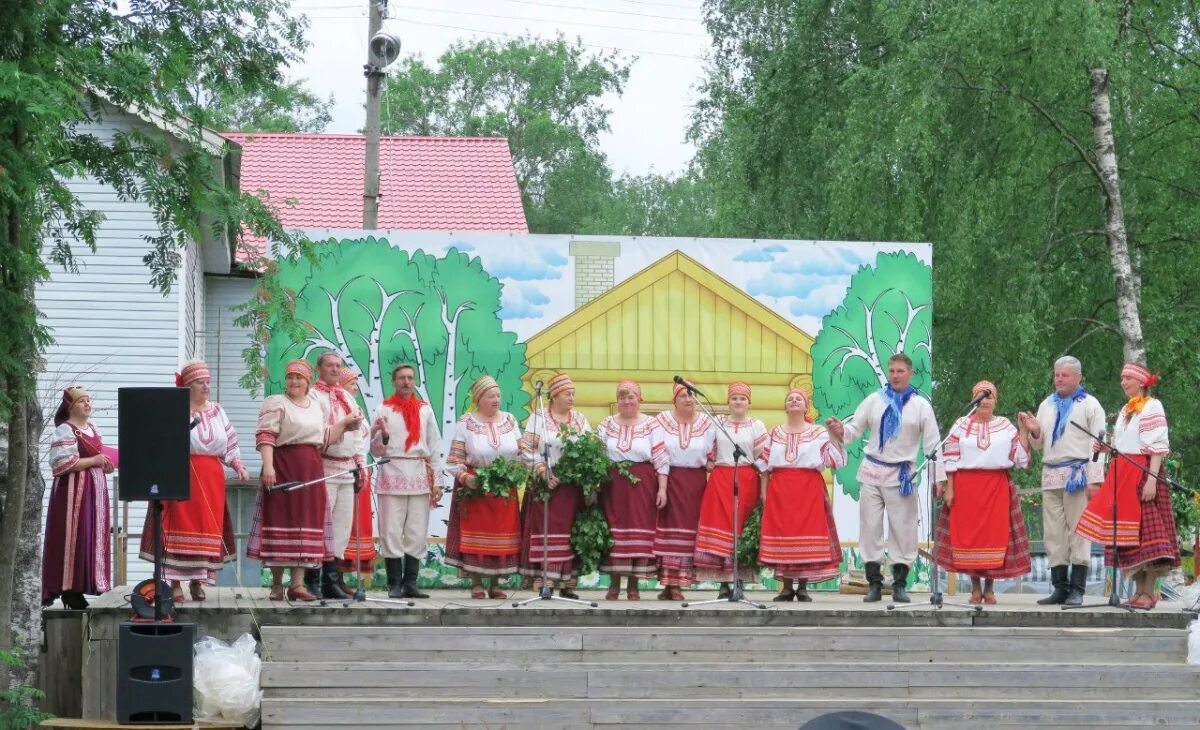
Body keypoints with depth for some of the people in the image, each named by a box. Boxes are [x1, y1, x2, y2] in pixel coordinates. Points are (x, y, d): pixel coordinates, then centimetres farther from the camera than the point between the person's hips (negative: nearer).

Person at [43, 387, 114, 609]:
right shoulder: (65, 431, -9)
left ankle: (77, 589, 8)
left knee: (92, 538, 5)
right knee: (73, 538, -10)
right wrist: (94, 461, -16)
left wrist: (105, 464, 7)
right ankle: (69, 591, -8)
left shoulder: (91, 428, 17)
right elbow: (62, 463, -20)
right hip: (74, 490, -8)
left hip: (94, 489, 8)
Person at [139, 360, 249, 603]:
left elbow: (229, 443, 17)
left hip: (211, 479, 5)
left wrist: (237, 464, 4)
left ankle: (198, 581, 11)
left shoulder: (217, 411, 15)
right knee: (179, 527, -6)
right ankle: (176, 583, -4)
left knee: (207, 528, 3)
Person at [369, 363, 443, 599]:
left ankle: (410, 583, 6)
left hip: (420, 476, 2)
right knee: (392, 533, -5)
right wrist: (383, 435, -14)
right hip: (392, 474, -2)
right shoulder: (383, 410, 6)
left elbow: (435, 447, 12)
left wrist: (436, 481, 6)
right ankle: (394, 585, -3)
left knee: (417, 534, 2)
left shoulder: (425, 410, 12)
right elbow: (375, 451, 6)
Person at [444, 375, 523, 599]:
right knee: (475, 534, -3)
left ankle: (496, 584, 9)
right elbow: (455, 459, -5)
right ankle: (476, 584, 2)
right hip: (475, 488, -3)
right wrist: (465, 477, -20)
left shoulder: (510, 421, 9)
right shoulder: (466, 423, -2)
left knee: (502, 535, 2)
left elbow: (521, 454, 11)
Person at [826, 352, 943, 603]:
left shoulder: (921, 406, 4)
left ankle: (900, 583, 8)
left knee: (903, 528, 0)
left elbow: (932, 443, 3)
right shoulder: (874, 401, 6)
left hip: (902, 475, -1)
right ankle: (874, 582, 7)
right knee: (870, 526, 0)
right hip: (872, 471, 1)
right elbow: (854, 429, 7)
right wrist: (840, 431, -16)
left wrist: (940, 476, -3)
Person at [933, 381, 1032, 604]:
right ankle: (975, 588, 6)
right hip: (966, 487, 0)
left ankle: (989, 588, 5)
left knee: (994, 533, -3)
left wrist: (1023, 431, -5)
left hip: (997, 487, 0)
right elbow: (950, 459, 4)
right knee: (968, 534, -1)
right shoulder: (961, 425, 7)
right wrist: (949, 488, -3)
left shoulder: (1005, 426, 9)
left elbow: (1021, 457, 4)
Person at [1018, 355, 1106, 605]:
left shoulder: (1089, 405, 2)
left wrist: (1095, 479, -12)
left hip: (1078, 475, -6)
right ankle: (1060, 587, 8)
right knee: (1053, 533, 4)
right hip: (1051, 475, 6)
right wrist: (1034, 432, 1)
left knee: (1078, 531, -7)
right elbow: (1039, 444, 25)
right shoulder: (1047, 405, 20)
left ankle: (1077, 590, -7)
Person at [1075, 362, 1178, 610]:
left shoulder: (1152, 407, -6)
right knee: (1126, 533, 5)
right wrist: (1105, 448, 3)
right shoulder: (1126, 410, 18)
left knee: (1145, 530, -9)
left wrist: (1152, 479, -21)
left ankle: (1149, 592, -8)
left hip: (1142, 472, -8)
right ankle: (1139, 590, 9)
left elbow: (1158, 446, -13)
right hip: (1122, 475, 8)